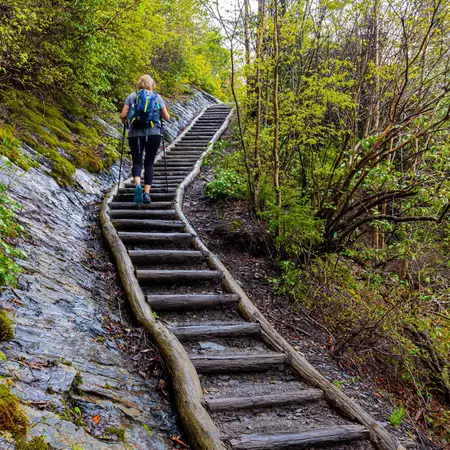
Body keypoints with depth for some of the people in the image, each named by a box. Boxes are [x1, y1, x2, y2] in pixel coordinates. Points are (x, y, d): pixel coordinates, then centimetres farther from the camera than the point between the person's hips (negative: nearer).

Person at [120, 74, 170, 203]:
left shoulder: (132, 96, 6)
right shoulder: (157, 97, 7)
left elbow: (123, 115, -1)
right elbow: (167, 117, 7)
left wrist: (124, 121, 21)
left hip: (135, 134, 0)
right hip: (153, 134, 0)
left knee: (137, 162, 7)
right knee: (149, 163, 9)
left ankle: (137, 185, -21)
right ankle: (147, 193, 3)